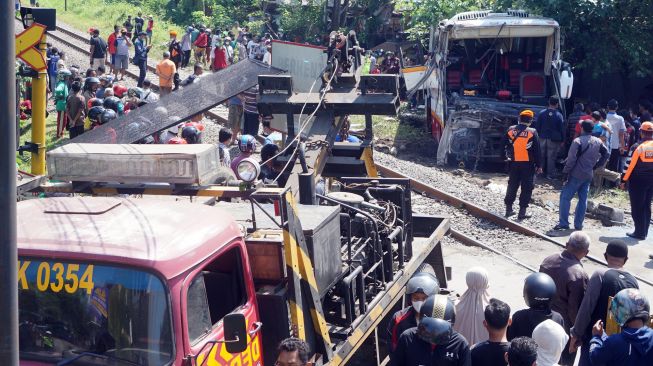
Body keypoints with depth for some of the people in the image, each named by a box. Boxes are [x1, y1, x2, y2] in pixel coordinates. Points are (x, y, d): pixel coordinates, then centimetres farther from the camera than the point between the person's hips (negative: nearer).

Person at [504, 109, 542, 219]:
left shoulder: (510, 130, -1)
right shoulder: (532, 132, -10)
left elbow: (506, 147, 10)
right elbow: (537, 151, -7)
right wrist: (539, 165, -1)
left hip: (514, 163, 4)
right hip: (528, 164, -3)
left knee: (512, 186, 16)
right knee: (526, 188, 5)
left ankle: (508, 209, 20)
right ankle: (522, 212, 3)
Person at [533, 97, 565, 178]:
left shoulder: (541, 113, -3)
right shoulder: (559, 115, -9)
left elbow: (537, 126, 1)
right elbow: (562, 129, -4)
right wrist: (562, 140, 5)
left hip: (542, 138, 3)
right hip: (553, 139, -3)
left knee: (541, 156, 13)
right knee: (551, 157, 3)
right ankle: (550, 174, 7)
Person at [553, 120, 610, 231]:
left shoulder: (578, 141, -14)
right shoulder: (598, 142, 7)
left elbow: (571, 159, -17)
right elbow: (606, 154, 15)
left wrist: (566, 171, -11)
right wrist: (596, 165, 19)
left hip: (576, 175, -6)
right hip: (589, 175, 6)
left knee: (565, 197, -2)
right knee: (583, 199, 11)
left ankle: (563, 223, -6)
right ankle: (578, 224, 14)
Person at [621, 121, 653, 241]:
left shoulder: (637, 147, -14)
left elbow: (629, 164, -12)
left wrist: (624, 179, -4)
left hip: (637, 181, -5)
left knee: (637, 207, 2)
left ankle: (640, 233, 2)